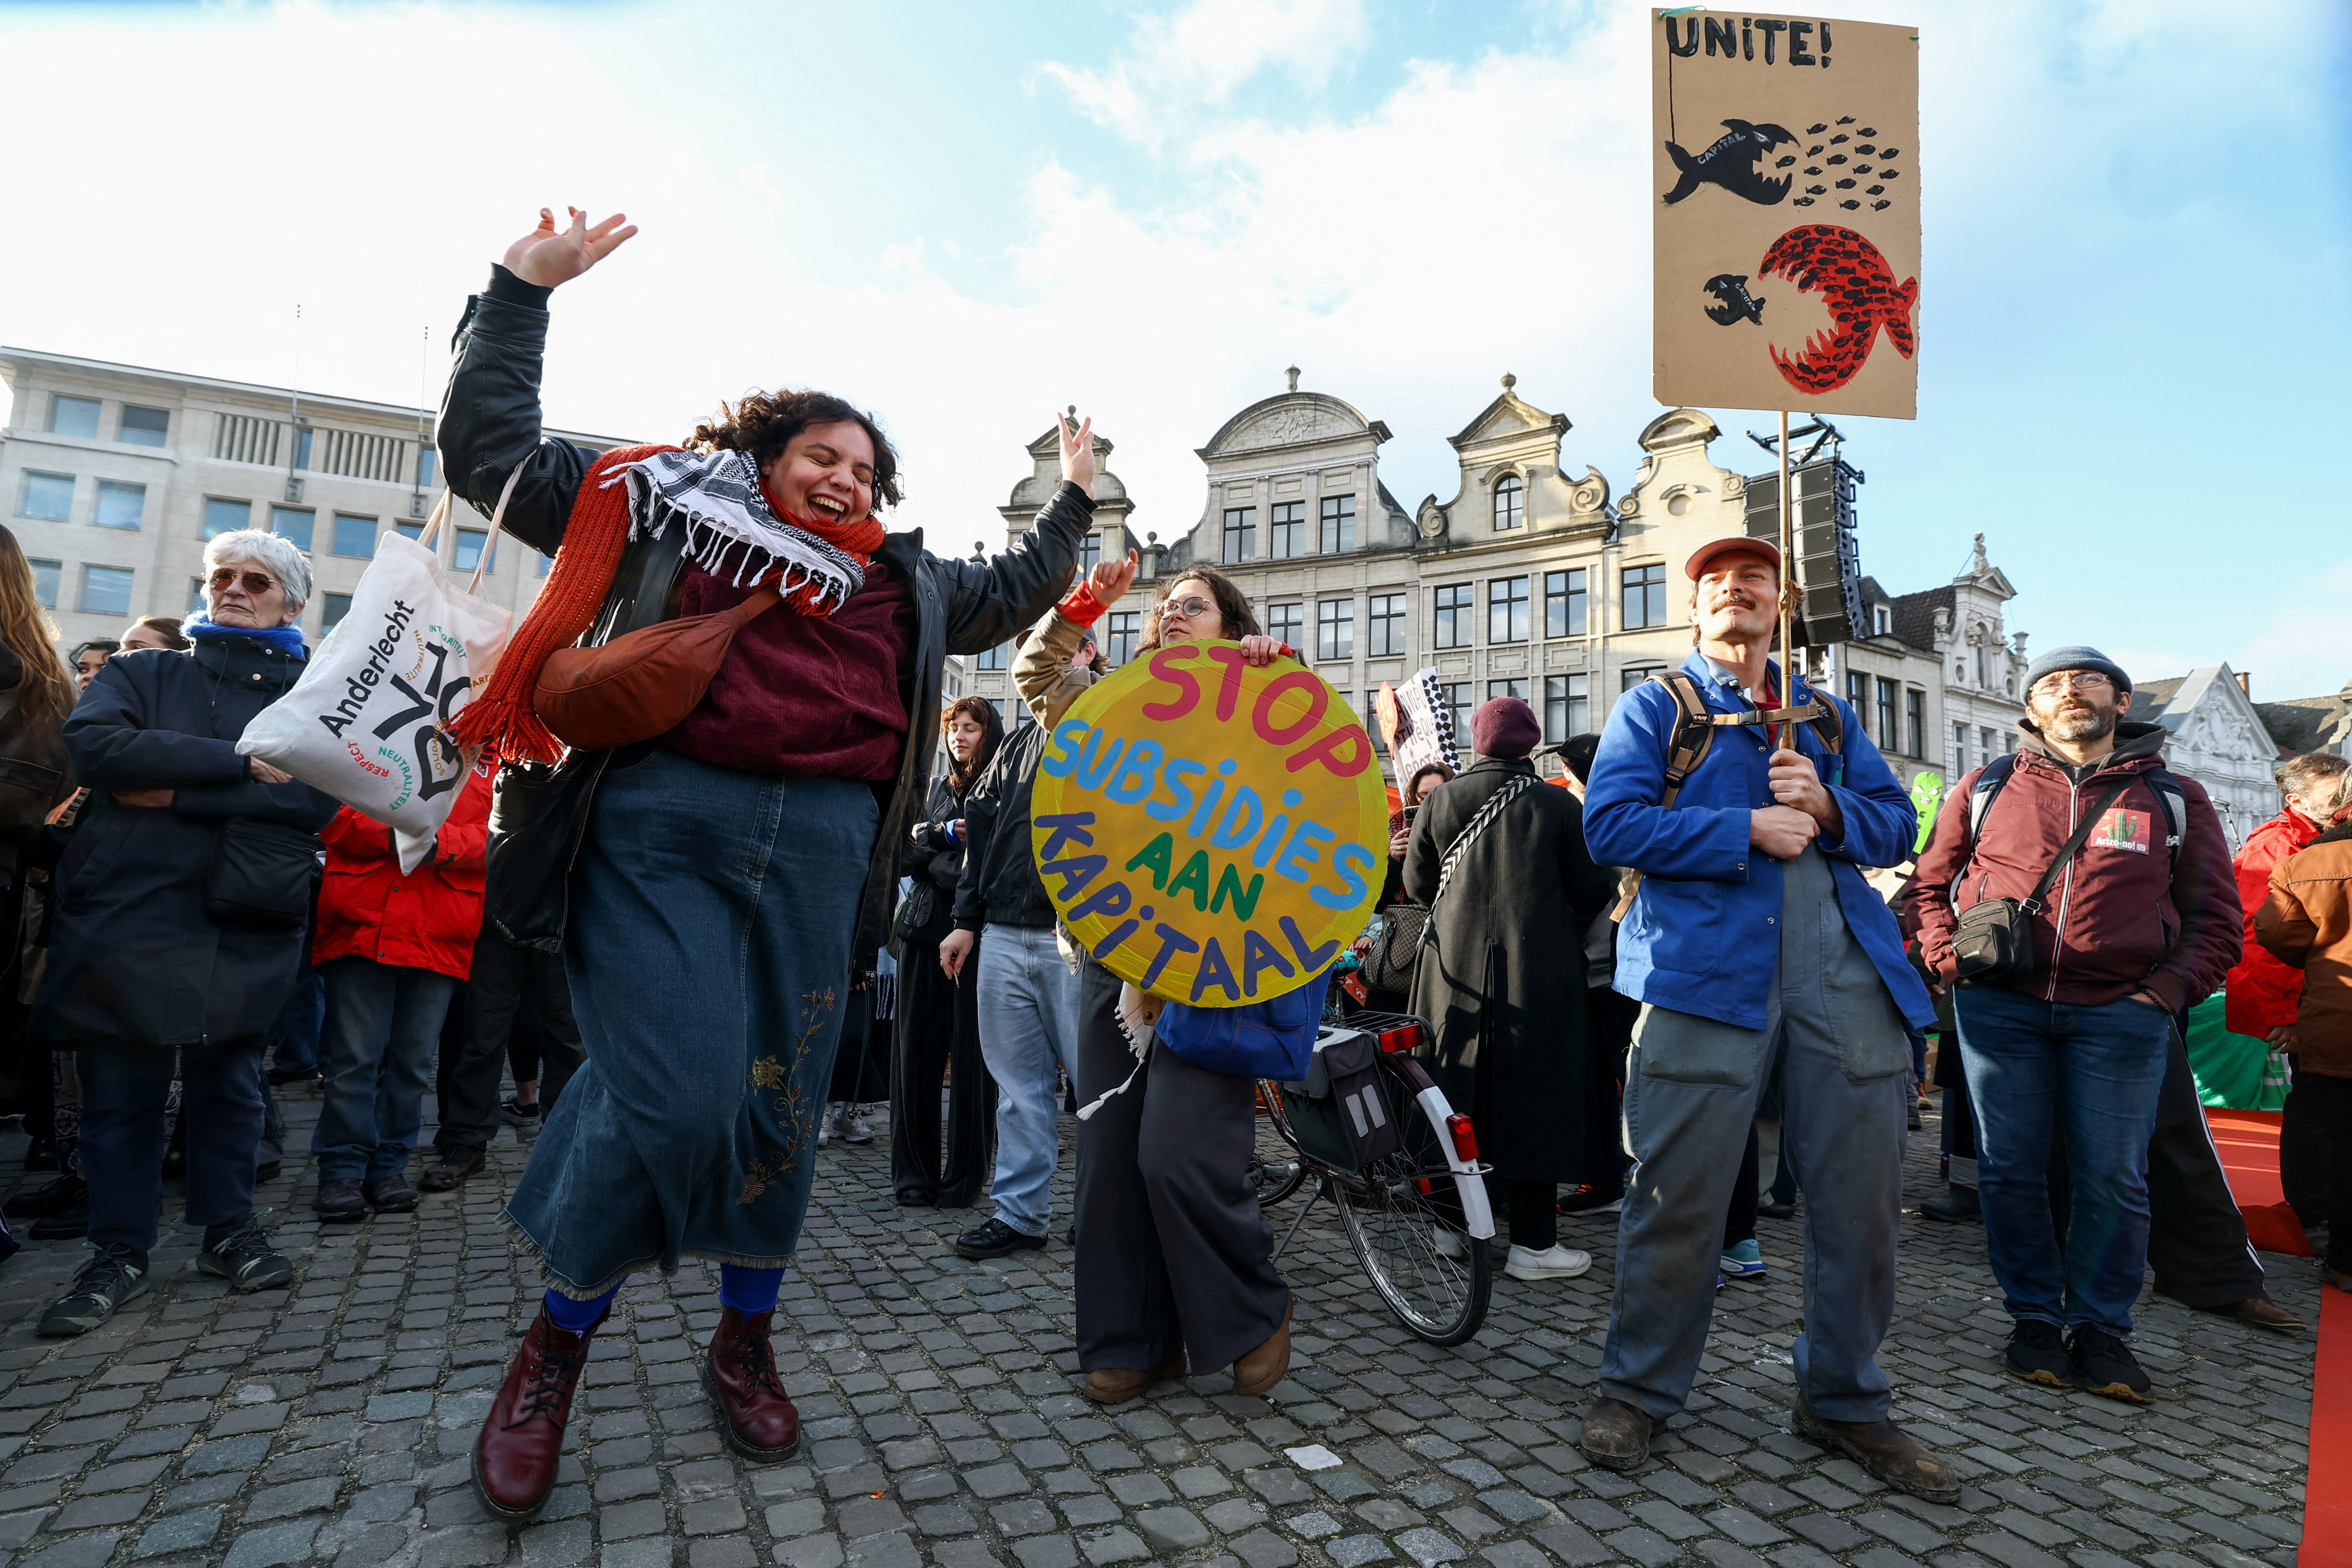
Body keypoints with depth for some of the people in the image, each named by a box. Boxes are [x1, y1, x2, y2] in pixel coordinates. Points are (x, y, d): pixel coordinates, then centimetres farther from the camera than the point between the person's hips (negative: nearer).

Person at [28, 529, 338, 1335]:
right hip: (126, 915, 1)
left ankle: (230, 1228, 24)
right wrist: (240, 764, -17)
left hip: (242, 929, -1)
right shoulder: (141, 675, 11)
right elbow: (93, 744, -10)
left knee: (229, 1086, 9)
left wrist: (181, 793, -13)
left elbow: (318, 795, -9)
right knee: (120, 1093, 7)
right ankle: (119, 1252, 21)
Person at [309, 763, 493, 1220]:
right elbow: (331, 810, 1)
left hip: (440, 937, 1)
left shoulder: (489, 759, 11)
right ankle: (342, 1170, 14)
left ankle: (389, 1166, 20)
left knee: (413, 1061, 7)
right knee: (354, 1056, 1)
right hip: (361, 924, -1)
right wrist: (390, 835, -16)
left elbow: (495, 835, 0)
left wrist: (440, 842, -19)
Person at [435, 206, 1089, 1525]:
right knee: (673, 1094, -13)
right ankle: (559, 1345, 17)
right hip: (662, 830, -3)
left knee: (782, 1105, 8)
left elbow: (1011, 595, 35)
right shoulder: (668, 502, 15)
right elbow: (492, 450, 17)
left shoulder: (905, 581, 22)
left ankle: (746, 1342, 32)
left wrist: (1076, 499, 39)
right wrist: (523, 290, 18)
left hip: (818, 849, 4)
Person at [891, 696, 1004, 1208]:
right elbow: (904, 857, 10)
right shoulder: (938, 789, 17)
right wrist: (942, 834, -7)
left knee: (971, 1055, 0)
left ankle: (963, 1178, 11)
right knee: (916, 1050, 6)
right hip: (925, 933, 5)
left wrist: (930, 858, -8)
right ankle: (914, 1173, 16)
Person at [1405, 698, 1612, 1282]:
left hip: (1455, 969, 3)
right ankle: (1533, 1242, 9)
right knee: (1531, 1098, 5)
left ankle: (1455, 1219, 24)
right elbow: (1592, 893, -2)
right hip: (1540, 972, -2)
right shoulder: (1561, 806, -5)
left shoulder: (1440, 802, 0)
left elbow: (1417, 884, 6)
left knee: (1456, 1095, 13)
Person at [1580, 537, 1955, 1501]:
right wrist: (1746, 830, -11)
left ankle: (1844, 1402, 28)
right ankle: (1637, 1392, 16)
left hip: (1843, 975, 5)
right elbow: (1610, 823, -5)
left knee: (1861, 1196, 8)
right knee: (1678, 1197, -2)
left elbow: (1898, 825, 16)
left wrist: (1827, 807, -4)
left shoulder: (1827, 717, 23)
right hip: (1707, 965, -4)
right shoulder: (1655, 707, 9)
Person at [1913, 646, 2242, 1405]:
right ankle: (2035, 1319, 20)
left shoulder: (2174, 798, 8)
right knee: (2010, 1171, 5)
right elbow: (1933, 882, 13)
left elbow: (2216, 913, 10)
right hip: (2000, 1006, 0)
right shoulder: (1984, 792, 7)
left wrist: (2170, 989, -3)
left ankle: (2102, 1329, 22)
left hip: (2121, 1014, 0)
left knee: (2113, 1179, 5)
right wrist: (1951, 960, 1)